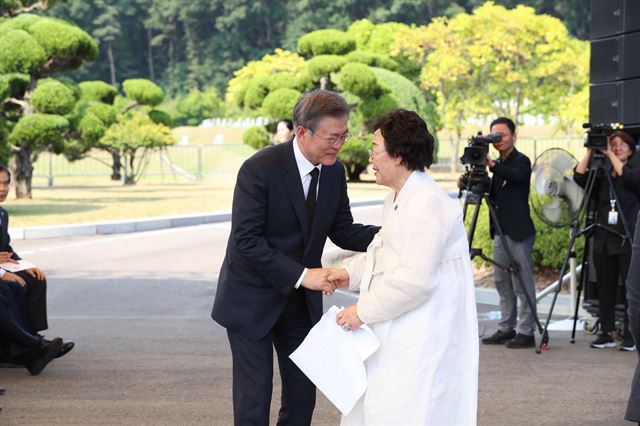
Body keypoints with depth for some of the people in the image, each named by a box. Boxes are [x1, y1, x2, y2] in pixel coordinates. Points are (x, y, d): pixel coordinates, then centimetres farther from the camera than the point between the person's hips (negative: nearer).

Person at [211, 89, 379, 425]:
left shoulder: (334, 171, -2)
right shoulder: (260, 169, -22)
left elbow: (342, 231, 4)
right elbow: (246, 241, -24)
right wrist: (302, 275, -30)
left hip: (301, 299, 6)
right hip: (252, 298, -6)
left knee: (303, 392, 9)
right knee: (254, 397, -2)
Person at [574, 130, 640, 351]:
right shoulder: (601, 175, 10)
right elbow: (579, 177, -6)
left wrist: (610, 155, -16)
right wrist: (590, 151, -9)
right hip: (604, 240, 4)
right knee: (605, 290, 6)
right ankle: (606, 334, 13)